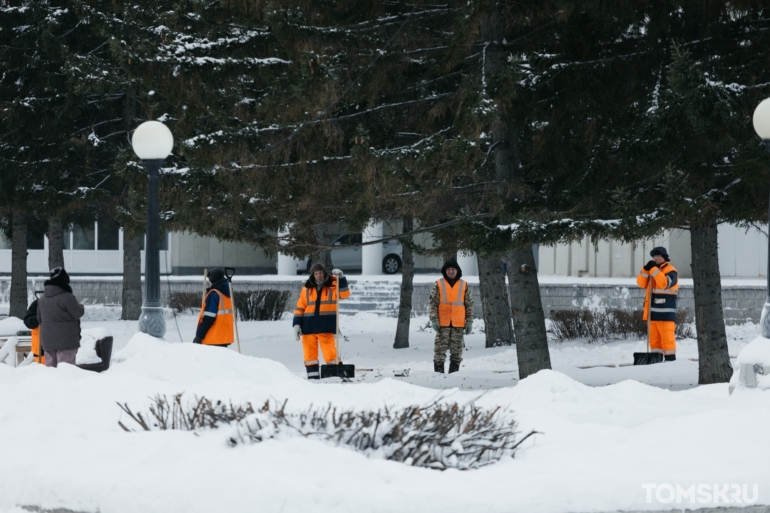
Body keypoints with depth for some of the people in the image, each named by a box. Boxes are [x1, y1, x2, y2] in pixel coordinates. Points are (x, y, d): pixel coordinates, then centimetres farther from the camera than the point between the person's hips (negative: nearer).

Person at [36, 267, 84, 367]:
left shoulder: (42, 299, 9)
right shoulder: (67, 297, -16)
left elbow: (40, 319, 15)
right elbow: (78, 313, -9)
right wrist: (81, 307, 11)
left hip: (47, 340, 7)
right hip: (66, 340, -7)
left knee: (50, 366, 10)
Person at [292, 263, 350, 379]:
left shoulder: (332, 286, 2)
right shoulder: (307, 289, 8)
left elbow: (345, 294, -15)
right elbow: (300, 308, 9)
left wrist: (341, 278, -25)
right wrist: (296, 324, 0)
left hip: (326, 327, -3)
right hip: (308, 326, 3)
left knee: (330, 352, -8)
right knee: (309, 352, 4)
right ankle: (313, 376, 10)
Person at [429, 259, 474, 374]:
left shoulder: (464, 286, 8)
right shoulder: (438, 285, 4)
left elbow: (469, 305, 11)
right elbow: (433, 303, 3)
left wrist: (469, 321, 5)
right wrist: (434, 319, -7)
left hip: (459, 324, 2)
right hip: (443, 323, -2)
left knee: (456, 351, 4)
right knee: (440, 349, -5)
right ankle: (438, 372, -2)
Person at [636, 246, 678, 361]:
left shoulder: (671, 271, -6)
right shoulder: (652, 269, 19)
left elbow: (664, 283, -24)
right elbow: (641, 283, 10)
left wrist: (653, 269, -21)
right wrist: (646, 270, -6)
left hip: (665, 312, -8)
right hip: (653, 311, 8)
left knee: (667, 336, -8)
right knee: (654, 337, 10)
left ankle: (670, 357, -6)